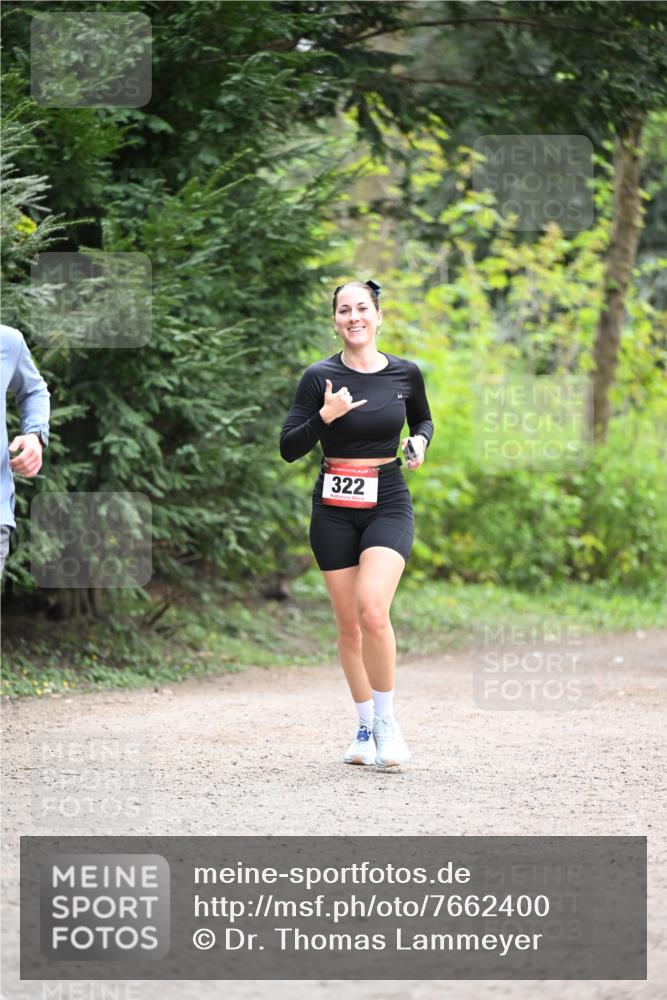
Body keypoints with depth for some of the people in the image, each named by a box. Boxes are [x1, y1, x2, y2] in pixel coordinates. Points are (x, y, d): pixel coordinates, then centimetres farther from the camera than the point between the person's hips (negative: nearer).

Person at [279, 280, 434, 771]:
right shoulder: (320, 377, -3)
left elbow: (423, 419, 21)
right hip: (335, 508, 1)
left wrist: (419, 442, -1)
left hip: (388, 503, -1)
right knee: (349, 624, 5)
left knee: (373, 609, -22)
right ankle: (366, 728, 21)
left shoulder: (405, 374, 1)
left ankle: (386, 719, -6)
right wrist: (324, 417, -20)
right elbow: (289, 449, -5)